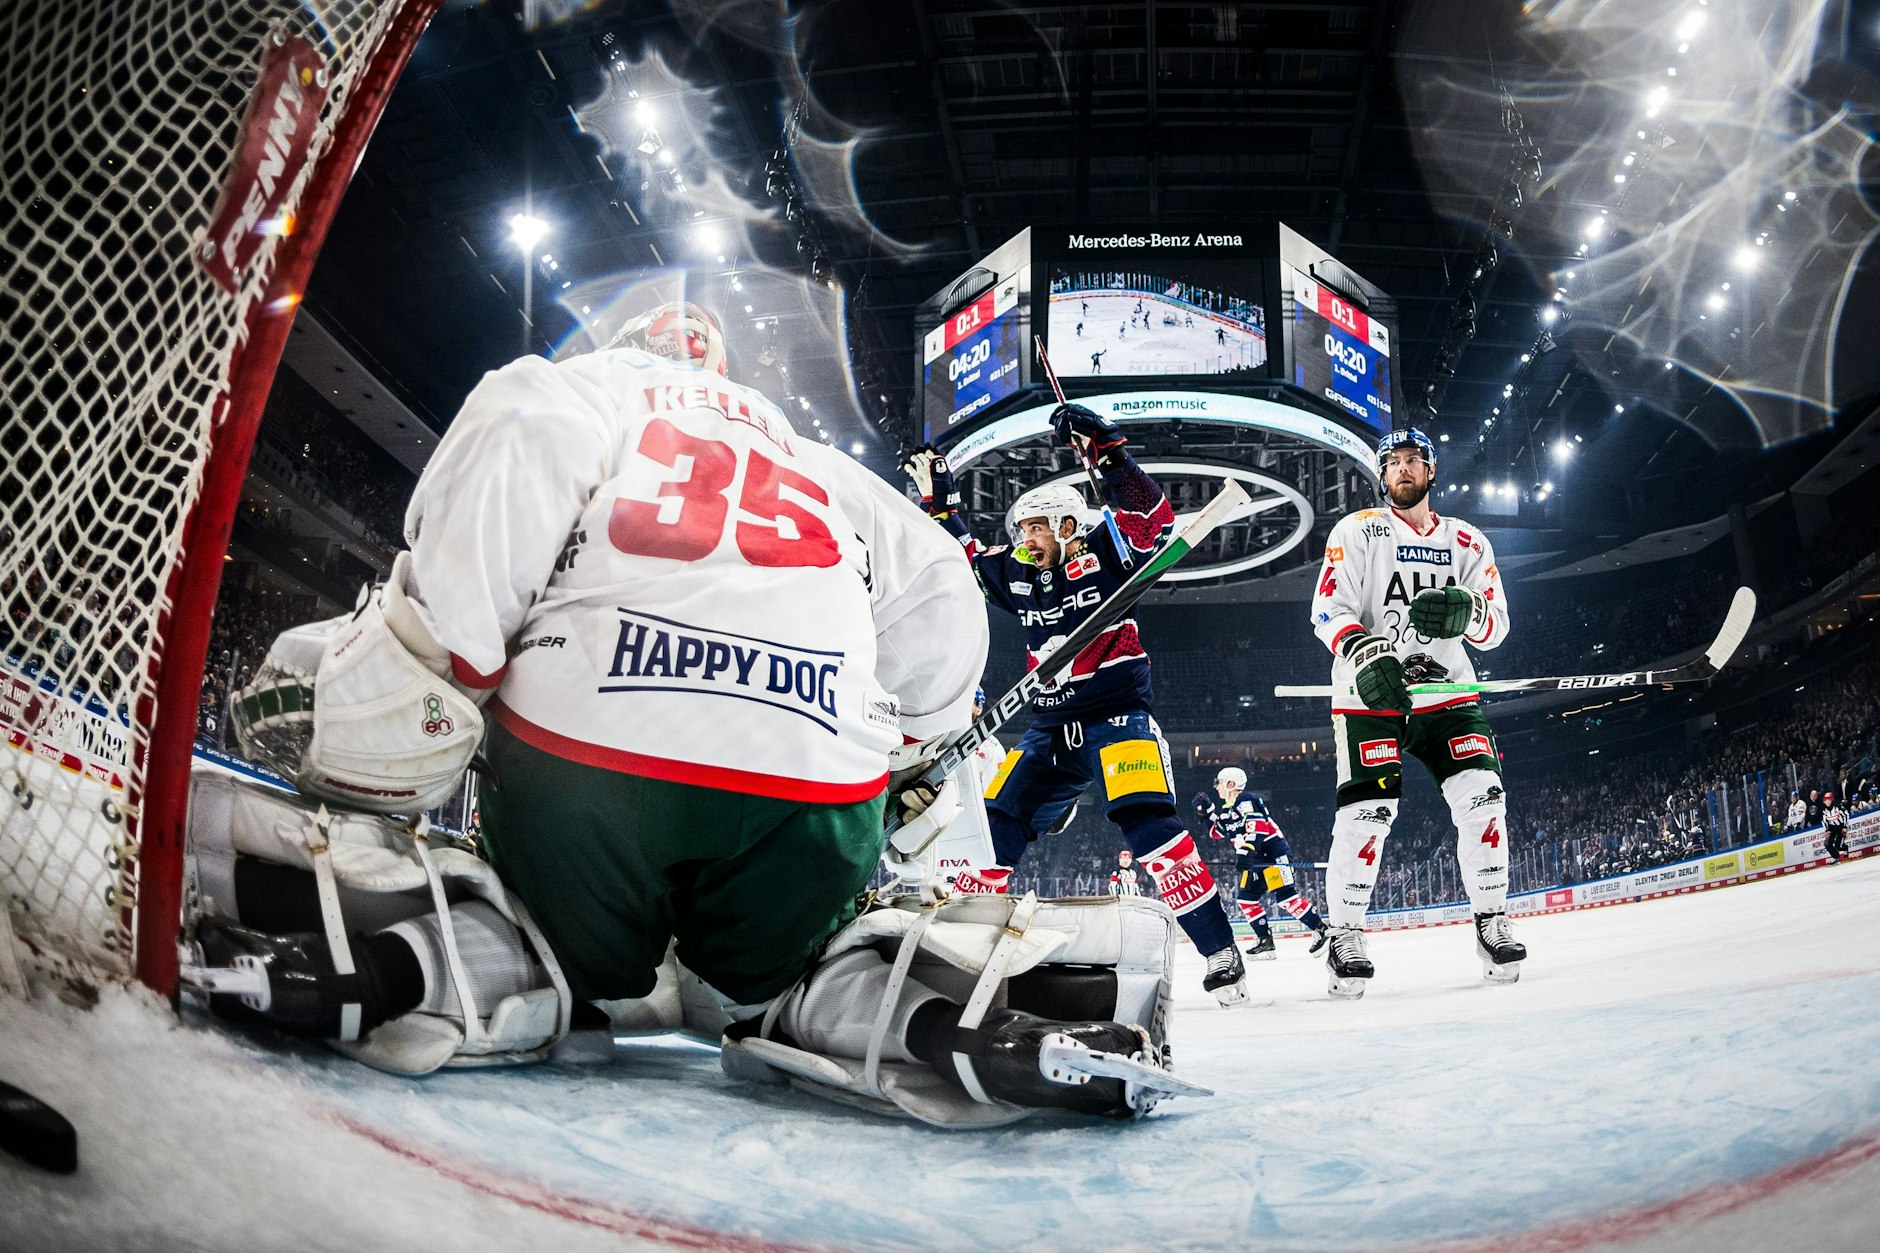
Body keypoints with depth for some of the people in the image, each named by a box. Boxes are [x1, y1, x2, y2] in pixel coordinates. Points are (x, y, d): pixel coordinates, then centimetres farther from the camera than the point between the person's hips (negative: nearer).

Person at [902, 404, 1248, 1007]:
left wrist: (1107, 450, -25)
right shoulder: (1015, 573, 12)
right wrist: (940, 502, 20)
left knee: (1146, 819, -24)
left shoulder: (1102, 554, -4)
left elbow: (1154, 518, -19)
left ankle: (1220, 951, -20)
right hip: (1051, 727, 7)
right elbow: (964, 558, 27)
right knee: (998, 822, -3)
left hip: (1118, 712, -6)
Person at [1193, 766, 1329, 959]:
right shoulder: (1226, 809, 16)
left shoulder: (1246, 800, -14)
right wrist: (1207, 811, 12)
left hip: (1274, 852, -10)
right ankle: (1265, 940, 7)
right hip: (1257, 859, 10)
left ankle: (1323, 930, -11)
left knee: (1285, 897, -17)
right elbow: (1216, 832, 25)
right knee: (1247, 898, 3)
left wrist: (1245, 850, -33)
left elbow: (1255, 827, -26)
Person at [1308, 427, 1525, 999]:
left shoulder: (1467, 543, 13)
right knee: (1368, 810, -14)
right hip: (1370, 693, -3)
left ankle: (1491, 920, 6)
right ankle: (1345, 935, -1)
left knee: (1482, 797, -11)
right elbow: (1328, 609, -8)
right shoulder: (1358, 532, 3)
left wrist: (1466, 611, -20)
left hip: (1445, 690, 3)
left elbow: (1495, 626, 5)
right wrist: (1366, 653, -28)